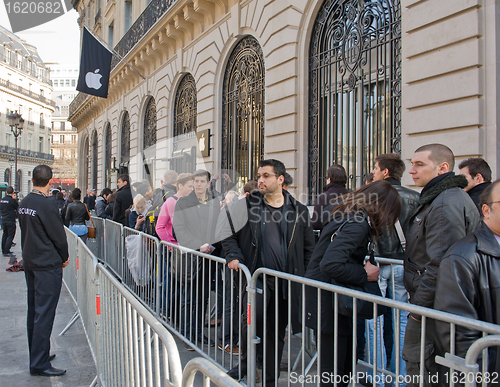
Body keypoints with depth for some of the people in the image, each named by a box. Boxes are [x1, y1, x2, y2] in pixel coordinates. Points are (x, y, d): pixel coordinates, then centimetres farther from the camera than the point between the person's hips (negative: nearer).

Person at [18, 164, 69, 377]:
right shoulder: (47, 205, -19)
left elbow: (25, 232, 14)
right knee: (44, 314, -3)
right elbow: (59, 236, -14)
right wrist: (65, 258, 2)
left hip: (29, 262, 9)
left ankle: (37, 355, 28)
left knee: (33, 311, 16)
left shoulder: (23, 203, 7)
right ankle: (39, 364, 3)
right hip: (48, 265, -9)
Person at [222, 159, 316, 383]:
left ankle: (271, 377, 28)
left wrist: (303, 276, 5)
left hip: (286, 280, 2)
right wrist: (234, 256, -9)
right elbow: (229, 234, 8)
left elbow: (309, 247, 11)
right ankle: (245, 362, 11)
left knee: (276, 332, 10)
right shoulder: (247, 205, 3)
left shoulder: (299, 210, 5)